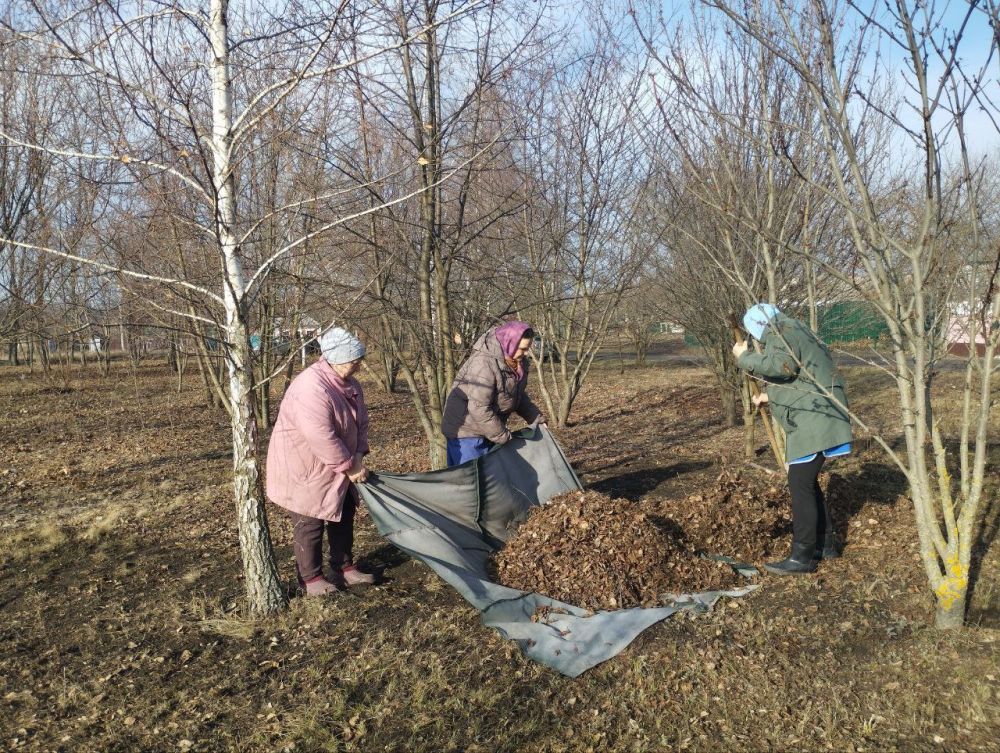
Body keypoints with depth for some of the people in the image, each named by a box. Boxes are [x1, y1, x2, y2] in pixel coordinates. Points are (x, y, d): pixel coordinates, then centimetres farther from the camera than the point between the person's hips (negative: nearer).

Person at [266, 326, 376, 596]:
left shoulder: (349, 384, 0)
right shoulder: (312, 388, -31)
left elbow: (361, 421, 6)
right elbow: (321, 438, -33)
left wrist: (358, 456, -9)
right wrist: (350, 466, -24)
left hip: (334, 468, 10)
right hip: (303, 468, -9)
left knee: (343, 515, 16)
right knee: (310, 524, 2)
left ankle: (344, 568, 29)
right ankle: (311, 578, 17)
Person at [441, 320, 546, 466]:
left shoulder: (518, 362, -1)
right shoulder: (484, 364, -30)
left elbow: (519, 396, 16)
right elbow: (479, 409, -30)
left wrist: (537, 419, 9)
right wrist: (503, 437, -22)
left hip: (488, 427, 9)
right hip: (466, 429, -9)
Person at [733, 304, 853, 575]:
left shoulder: (781, 331, -7)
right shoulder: (794, 332, 24)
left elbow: (782, 365, -26)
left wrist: (744, 357, -15)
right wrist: (770, 396, 34)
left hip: (813, 421, -11)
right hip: (812, 421, 11)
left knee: (800, 485, -9)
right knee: (806, 482, 17)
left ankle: (802, 556, -5)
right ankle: (825, 542, 27)